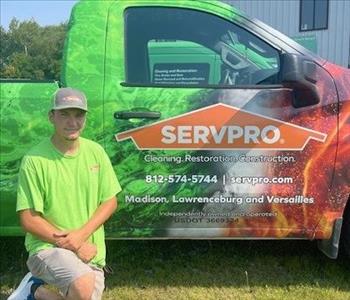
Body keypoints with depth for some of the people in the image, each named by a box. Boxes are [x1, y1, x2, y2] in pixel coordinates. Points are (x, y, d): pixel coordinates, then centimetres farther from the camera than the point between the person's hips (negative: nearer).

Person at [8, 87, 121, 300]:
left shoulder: (96, 152, 2)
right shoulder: (34, 160, -12)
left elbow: (110, 202, 4)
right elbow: (29, 220, -12)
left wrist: (80, 235, -11)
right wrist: (71, 244, -16)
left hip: (91, 251, 6)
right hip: (47, 245, -5)